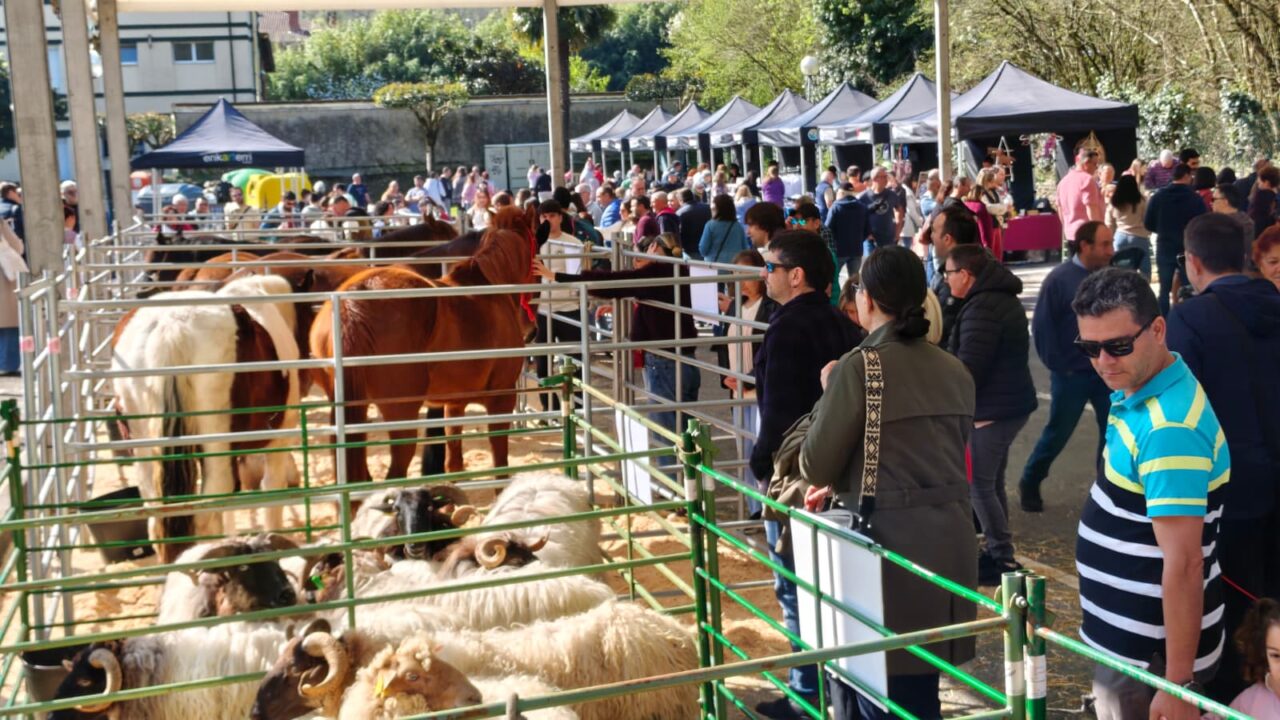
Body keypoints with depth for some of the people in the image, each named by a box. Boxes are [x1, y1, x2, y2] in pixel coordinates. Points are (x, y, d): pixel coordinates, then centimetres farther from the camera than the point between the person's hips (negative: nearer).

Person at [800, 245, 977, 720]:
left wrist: (827, 395, 7)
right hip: (948, 542, 7)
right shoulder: (955, 370, 8)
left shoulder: (860, 366, -13)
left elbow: (815, 468, -7)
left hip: (891, 541, -7)